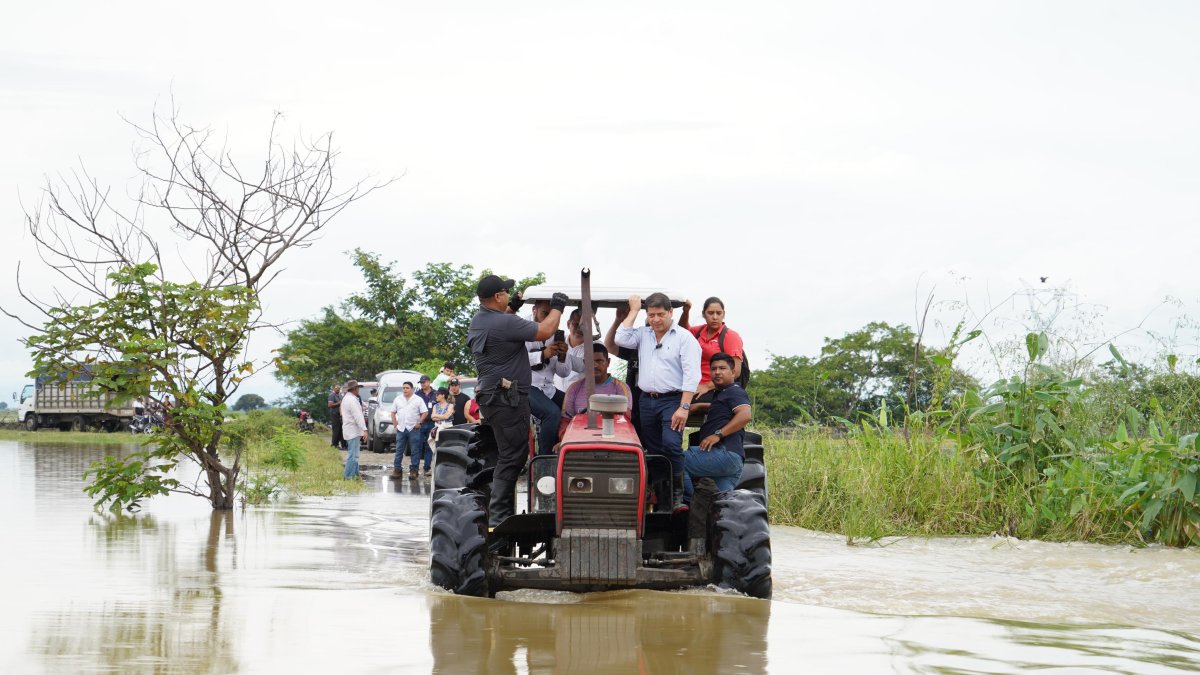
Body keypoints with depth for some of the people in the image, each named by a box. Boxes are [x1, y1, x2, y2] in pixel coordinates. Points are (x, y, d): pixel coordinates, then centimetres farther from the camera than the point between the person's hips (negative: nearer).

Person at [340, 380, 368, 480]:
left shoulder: (346, 398, 16)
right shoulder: (352, 400, -17)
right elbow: (358, 416, -23)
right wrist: (364, 429, -27)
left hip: (349, 430, 11)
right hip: (353, 431, -11)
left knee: (353, 453, 19)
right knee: (353, 454, -10)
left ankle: (355, 473, 27)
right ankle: (348, 476, -10)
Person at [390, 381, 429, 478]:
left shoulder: (418, 400, 1)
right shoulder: (398, 399, 10)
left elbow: (425, 413, -2)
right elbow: (393, 413, 13)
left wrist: (419, 423, -11)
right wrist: (395, 425, 4)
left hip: (414, 429, -3)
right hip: (401, 429, 3)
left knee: (415, 451, -1)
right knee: (399, 450, 3)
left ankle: (414, 470, 4)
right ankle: (397, 469, 7)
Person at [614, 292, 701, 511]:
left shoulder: (684, 338, -4)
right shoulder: (643, 335, 14)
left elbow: (691, 375, -10)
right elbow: (621, 339, -3)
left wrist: (684, 407, -18)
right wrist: (633, 311, 4)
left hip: (672, 400, -6)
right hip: (647, 401, 6)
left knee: (671, 444, -24)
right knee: (654, 451, 7)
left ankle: (678, 494, -17)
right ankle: (660, 499, 12)